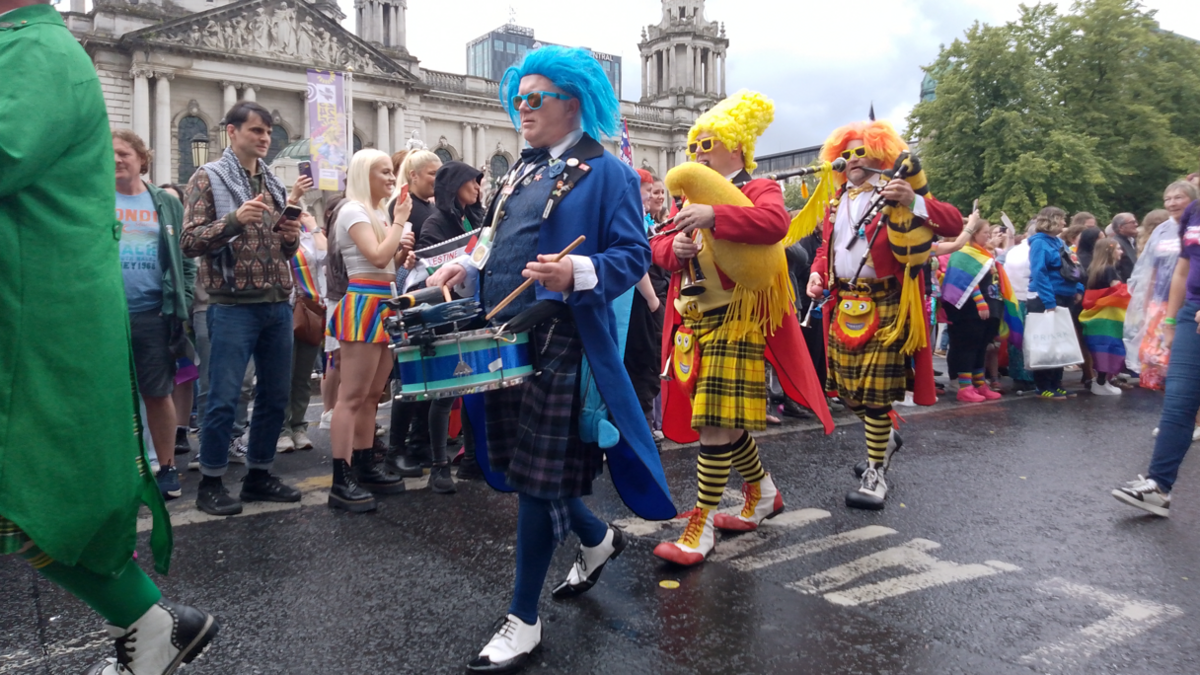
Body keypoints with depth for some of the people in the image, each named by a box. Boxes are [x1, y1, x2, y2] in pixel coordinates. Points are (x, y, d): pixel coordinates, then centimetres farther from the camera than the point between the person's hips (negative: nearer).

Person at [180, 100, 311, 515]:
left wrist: (291, 234, -3)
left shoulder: (274, 184, 16)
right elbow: (190, 241, -8)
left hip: (278, 306, 6)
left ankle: (259, 476, 22)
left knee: (275, 396, 10)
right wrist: (235, 219, -21)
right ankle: (211, 483, 10)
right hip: (233, 306, -6)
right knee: (224, 399, -3)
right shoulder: (209, 178, 0)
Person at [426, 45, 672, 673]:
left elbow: (633, 255, -11)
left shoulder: (606, 172, -4)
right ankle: (598, 539, 40)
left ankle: (523, 621, 12)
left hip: (560, 341, -8)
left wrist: (578, 274, -29)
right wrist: (468, 272, 7)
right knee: (516, 463, 13)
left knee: (539, 473, -2)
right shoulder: (520, 172, 19)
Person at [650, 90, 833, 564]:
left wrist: (712, 216, -32)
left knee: (716, 425, -9)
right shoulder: (692, 197, 21)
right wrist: (674, 248, -9)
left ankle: (701, 528, -1)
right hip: (692, 322, 8)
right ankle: (764, 495, 36)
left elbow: (774, 223, -24)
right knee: (724, 422, 15)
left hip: (734, 322, -8)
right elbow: (658, 246, 14)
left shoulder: (758, 189, -1)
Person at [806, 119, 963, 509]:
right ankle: (885, 438, 39)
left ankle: (875, 473, 8)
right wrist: (818, 273, 6)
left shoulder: (896, 196, -4)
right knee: (846, 388, 12)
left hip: (883, 306, -6)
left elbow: (954, 225, -14)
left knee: (876, 391, -4)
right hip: (843, 305, 7)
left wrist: (913, 202, -31)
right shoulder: (837, 203, 16)